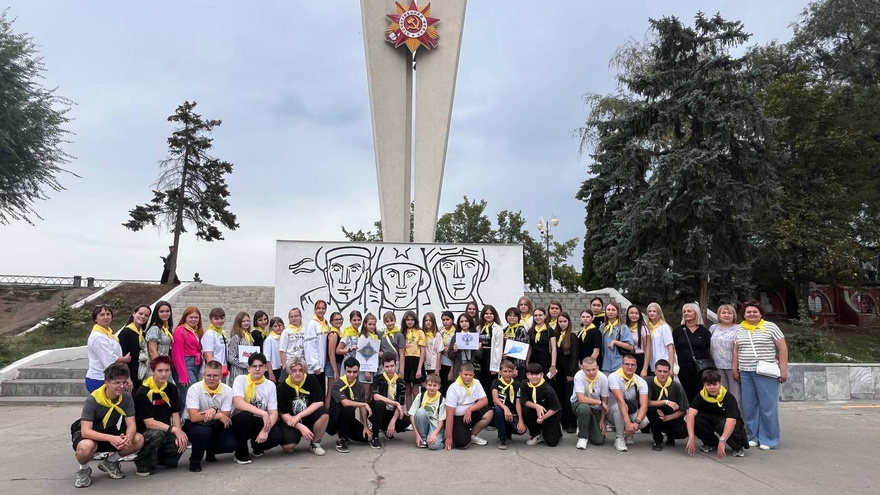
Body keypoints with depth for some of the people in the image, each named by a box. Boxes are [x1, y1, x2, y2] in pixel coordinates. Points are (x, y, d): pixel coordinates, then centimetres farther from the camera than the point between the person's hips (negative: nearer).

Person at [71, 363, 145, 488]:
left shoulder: (127, 397, -14)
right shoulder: (92, 400, -26)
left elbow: (131, 425, -16)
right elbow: (85, 431, -32)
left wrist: (127, 438, -40)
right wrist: (111, 438, -46)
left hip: (110, 432, 4)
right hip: (89, 435, -4)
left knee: (138, 439, -20)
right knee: (86, 447, -39)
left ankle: (110, 462, 8)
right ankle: (84, 469, -2)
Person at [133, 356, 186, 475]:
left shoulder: (172, 389, 3)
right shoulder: (143, 393, -15)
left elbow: (175, 414, 3)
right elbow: (149, 423, -19)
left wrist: (179, 432, -13)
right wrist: (173, 429, -26)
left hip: (166, 431, 6)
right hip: (144, 433, -6)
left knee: (182, 441, -19)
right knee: (157, 434, -35)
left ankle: (160, 458, 13)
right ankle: (144, 465, -9)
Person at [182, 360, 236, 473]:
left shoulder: (227, 390, -10)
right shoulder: (194, 389, -20)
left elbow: (226, 416, -13)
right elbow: (194, 417, -27)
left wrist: (215, 410, -33)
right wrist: (218, 415, -24)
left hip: (215, 426, 4)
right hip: (194, 424, -4)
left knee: (230, 444, -19)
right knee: (203, 431, -37)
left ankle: (211, 451, 18)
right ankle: (195, 461, -8)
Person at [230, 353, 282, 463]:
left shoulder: (270, 385, 0)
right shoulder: (240, 380, -9)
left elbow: (273, 413, -5)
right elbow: (238, 403, -26)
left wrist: (265, 430, -24)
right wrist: (263, 413, -33)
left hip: (260, 422, 3)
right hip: (241, 421, -2)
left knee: (276, 437, -26)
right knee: (246, 415, -36)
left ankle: (257, 446, 12)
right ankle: (241, 453, -11)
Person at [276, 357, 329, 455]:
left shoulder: (311, 380, -9)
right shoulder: (282, 387, -12)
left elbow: (319, 402, -15)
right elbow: (284, 414, -13)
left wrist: (299, 416, -22)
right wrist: (301, 427, -26)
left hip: (309, 418, 2)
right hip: (291, 421, -1)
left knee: (324, 413, -28)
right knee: (288, 447, -26)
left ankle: (315, 444, -5)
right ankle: (296, 436, 12)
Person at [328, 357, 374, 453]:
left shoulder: (360, 386, 0)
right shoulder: (338, 384, -21)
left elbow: (361, 407, 4)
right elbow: (345, 403, -35)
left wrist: (366, 427, -1)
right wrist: (365, 404, -27)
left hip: (348, 419, 6)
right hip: (333, 421, -6)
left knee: (366, 437, -6)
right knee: (349, 408, -34)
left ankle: (343, 432, 18)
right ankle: (341, 440, -16)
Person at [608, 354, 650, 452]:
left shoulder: (641, 382, -12)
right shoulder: (614, 377, -23)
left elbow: (644, 405, -22)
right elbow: (620, 400, -35)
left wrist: (636, 422, -39)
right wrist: (627, 422, -44)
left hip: (632, 411, 3)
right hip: (614, 409, -3)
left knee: (644, 421, -28)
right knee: (619, 406, -38)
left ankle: (628, 433, 7)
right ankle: (619, 438, -18)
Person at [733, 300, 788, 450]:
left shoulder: (770, 327, 0)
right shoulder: (740, 330, 12)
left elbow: (783, 349, -2)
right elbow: (736, 351, 17)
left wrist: (783, 370, -8)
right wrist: (735, 370, 11)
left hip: (766, 373, -4)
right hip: (746, 373, 4)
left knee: (768, 407, -2)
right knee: (750, 407, 6)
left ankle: (768, 439, 8)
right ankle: (754, 437, 15)